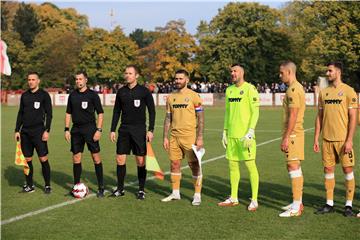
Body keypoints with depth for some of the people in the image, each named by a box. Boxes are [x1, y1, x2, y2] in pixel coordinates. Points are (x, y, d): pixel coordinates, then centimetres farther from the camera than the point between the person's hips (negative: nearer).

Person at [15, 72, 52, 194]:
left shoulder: (44, 95, -2)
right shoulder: (24, 96, 12)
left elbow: (49, 114, -5)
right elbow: (20, 113, 17)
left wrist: (47, 130, -12)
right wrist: (17, 130, 10)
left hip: (38, 131, -5)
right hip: (25, 132, 5)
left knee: (43, 159, -5)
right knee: (27, 159, 7)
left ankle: (47, 185, 6)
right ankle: (29, 185, 17)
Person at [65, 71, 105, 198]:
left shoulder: (92, 94, -4)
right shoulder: (72, 95, 9)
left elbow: (100, 113, -4)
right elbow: (68, 113, 15)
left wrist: (99, 130, -11)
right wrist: (67, 129, 7)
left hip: (90, 128, -4)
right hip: (76, 129, 5)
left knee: (96, 157, -4)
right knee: (76, 158, 6)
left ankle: (101, 187, 3)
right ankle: (76, 186, 18)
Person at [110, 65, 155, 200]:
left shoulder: (144, 91, -3)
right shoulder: (121, 92, 8)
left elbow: (152, 111, -2)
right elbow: (116, 111, 13)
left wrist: (151, 130, -9)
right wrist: (113, 130, 8)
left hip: (139, 130, -3)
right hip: (124, 129, 4)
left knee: (140, 161, 0)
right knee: (120, 159, 3)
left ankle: (141, 190, 12)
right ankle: (120, 189, 16)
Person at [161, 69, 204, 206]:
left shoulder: (193, 96, -5)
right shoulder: (171, 97, 10)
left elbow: (200, 118, -6)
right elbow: (168, 118, 14)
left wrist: (200, 138, -12)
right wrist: (165, 137, 8)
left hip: (189, 137, -5)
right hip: (174, 136, 5)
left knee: (194, 165, -1)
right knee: (174, 164, 9)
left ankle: (197, 195, 7)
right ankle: (175, 193, 21)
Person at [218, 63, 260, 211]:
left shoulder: (249, 89, -7)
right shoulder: (229, 90, 14)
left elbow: (255, 112, -11)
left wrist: (250, 131, -18)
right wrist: (225, 131, 15)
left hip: (245, 135, -7)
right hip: (231, 135, 7)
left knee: (250, 165, -3)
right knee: (232, 165, 11)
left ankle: (254, 200, 4)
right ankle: (233, 198, 22)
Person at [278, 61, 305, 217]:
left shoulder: (293, 90, -15)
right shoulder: (297, 88, 18)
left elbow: (293, 116, -20)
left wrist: (286, 138, -20)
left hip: (293, 134, -10)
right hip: (294, 133, 10)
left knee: (294, 166, -9)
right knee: (293, 167, 14)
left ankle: (296, 207, -6)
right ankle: (297, 203, 20)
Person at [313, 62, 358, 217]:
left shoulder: (348, 91, -5)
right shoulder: (323, 92, 10)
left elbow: (353, 117, -8)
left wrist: (349, 140, -14)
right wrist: (316, 138, 8)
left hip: (343, 139, -5)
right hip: (327, 139, 5)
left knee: (348, 169, 1)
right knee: (328, 169, 7)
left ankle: (349, 205, 11)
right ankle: (329, 204, 16)